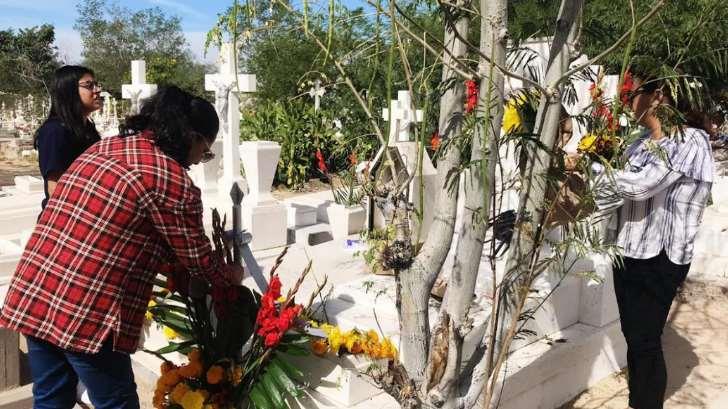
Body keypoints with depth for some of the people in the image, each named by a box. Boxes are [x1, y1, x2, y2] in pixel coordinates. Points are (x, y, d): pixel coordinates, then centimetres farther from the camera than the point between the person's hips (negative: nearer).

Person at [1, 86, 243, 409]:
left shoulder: (102, 147, 12)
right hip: (86, 314, -8)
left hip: (31, 295, 8)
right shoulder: (171, 180, -13)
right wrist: (231, 276, 18)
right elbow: (197, 261, -3)